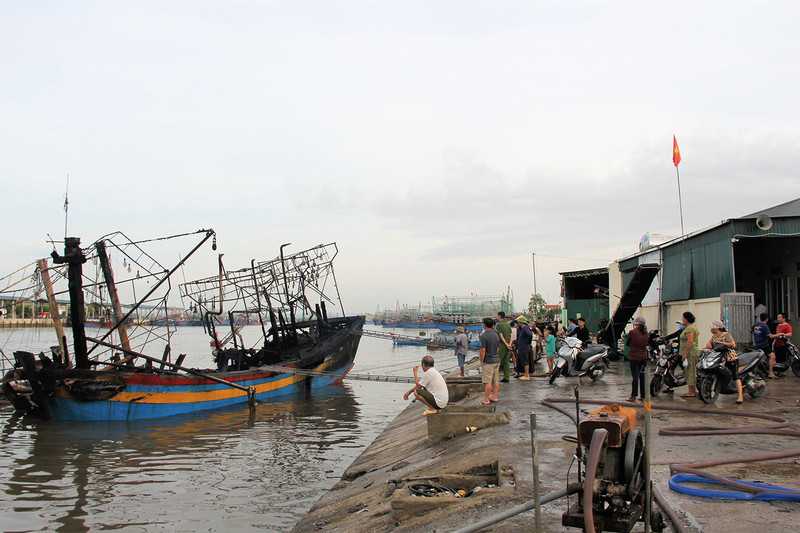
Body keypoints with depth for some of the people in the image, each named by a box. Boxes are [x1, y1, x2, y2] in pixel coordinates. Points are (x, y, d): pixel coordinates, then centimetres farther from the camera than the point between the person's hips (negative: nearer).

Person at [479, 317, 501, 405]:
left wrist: (481, 362, -9)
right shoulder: (496, 335, 9)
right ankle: (495, 397, 17)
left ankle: (486, 400, -2)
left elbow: (483, 350, -17)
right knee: (495, 380, 12)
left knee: (487, 381, -5)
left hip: (488, 361, -8)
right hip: (497, 360, 8)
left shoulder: (484, 336, -15)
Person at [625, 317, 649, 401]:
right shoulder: (646, 334, 2)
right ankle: (642, 396, 15)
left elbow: (627, 343, 1)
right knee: (642, 376, 10)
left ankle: (633, 396, -2)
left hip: (634, 357, -4)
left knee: (635, 377, -4)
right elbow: (646, 344, 14)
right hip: (644, 357, 4)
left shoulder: (632, 332, -12)